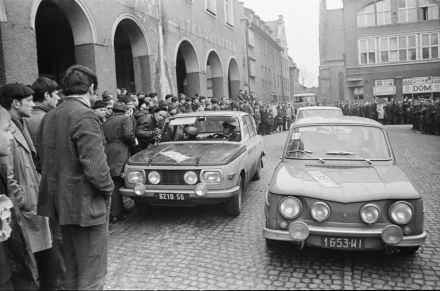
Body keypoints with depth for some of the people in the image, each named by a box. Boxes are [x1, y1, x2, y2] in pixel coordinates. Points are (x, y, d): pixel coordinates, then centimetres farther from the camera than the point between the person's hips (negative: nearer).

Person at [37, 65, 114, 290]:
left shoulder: (49, 116, 8)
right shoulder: (85, 116, -18)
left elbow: (45, 160, 11)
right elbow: (95, 167, -24)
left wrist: (59, 190, 15)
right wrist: (108, 187, -8)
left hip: (61, 203, 9)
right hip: (85, 204, -9)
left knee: (73, 271, 22)